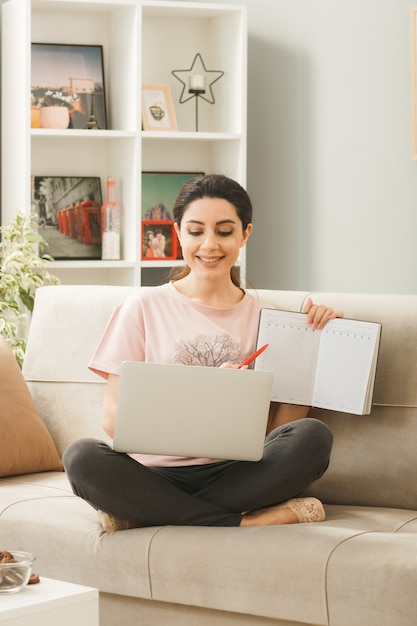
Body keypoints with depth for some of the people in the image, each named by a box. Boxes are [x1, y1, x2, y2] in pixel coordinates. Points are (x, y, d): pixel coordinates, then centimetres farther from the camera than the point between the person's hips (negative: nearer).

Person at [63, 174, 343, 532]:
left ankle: (144, 516, -22)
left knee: (313, 436, -27)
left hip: (233, 475, 2)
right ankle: (248, 521, -26)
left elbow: (280, 429, 7)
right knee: (82, 457, -32)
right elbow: (114, 419, -1)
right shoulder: (144, 307, 7)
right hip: (155, 474, -1)